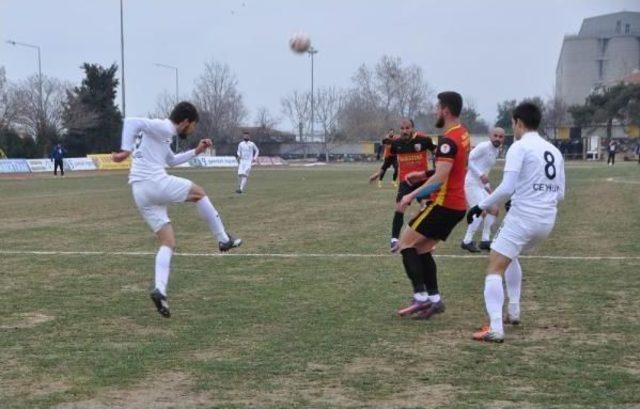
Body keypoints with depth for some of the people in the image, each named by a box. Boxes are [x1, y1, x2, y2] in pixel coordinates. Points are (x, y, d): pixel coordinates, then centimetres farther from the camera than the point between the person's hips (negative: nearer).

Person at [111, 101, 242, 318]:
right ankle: (224, 239, 24)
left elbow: (171, 160, 42)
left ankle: (160, 290, -9)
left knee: (168, 243, 9)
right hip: (155, 183, -9)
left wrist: (196, 151, 39)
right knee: (199, 193, 15)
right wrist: (126, 151, -27)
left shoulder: (161, 132, 26)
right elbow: (131, 121, -21)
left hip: (140, 193, 9)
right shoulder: (164, 127, -6)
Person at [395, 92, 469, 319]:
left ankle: (421, 297, -9)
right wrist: (425, 175, 20)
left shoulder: (448, 139, -19)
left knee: (406, 244, -3)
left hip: (444, 204, -9)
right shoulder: (463, 134, 12)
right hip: (457, 205, 9)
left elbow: (440, 178, -26)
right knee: (422, 249, 15)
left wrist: (412, 195, -21)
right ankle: (434, 298, 10)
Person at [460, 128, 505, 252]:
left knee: (493, 210, 10)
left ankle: (485, 240, 16)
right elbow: (468, 159, -18)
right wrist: (481, 175, -23)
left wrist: (487, 185, 18)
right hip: (472, 184, -10)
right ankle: (467, 241, -8)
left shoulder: (496, 151, 14)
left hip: (481, 185, 10)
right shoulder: (483, 146, -14)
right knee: (481, 212, -17)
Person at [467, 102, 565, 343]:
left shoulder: (520, 147, -9)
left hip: (522, 219, -8)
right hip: (547, 221, 8)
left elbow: (506, 188, -19)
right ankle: (513, 312, 29)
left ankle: (495, 328, -21)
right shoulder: (554, 151, 12)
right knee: (511, 257, 32)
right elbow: (560, 194, 15)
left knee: (495, 269, -6)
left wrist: (481, 206, -8)